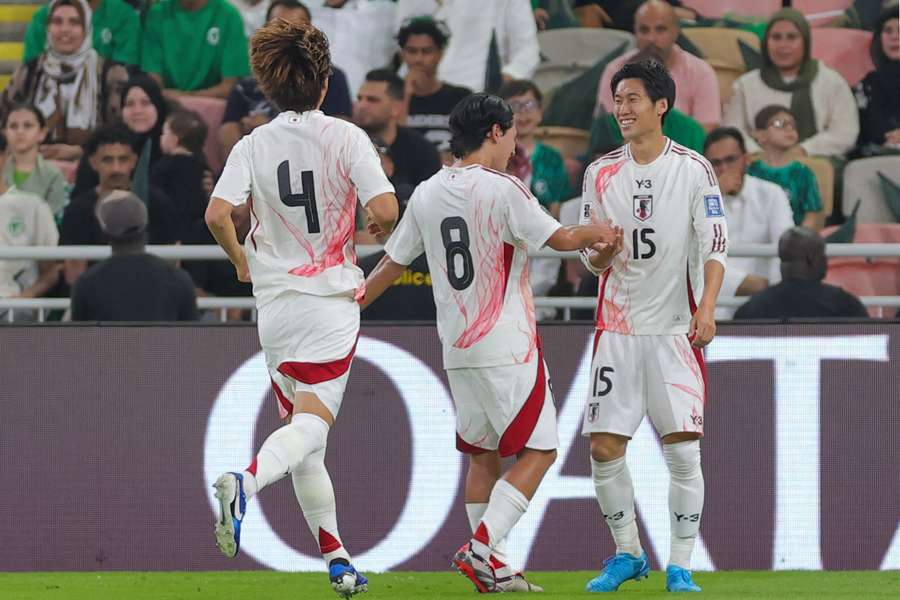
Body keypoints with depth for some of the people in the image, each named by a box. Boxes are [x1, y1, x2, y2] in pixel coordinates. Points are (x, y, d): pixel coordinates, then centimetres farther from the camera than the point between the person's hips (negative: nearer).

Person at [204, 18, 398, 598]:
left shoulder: (254, 144, 0)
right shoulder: (346, 137, -7)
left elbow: (218, 213, -11)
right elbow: (385, 210, -16)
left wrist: (240, 258, 8)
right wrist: (379, 228, 9)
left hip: (274, 302, 4)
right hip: (331, 299, -4)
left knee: (302, 427, 14)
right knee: (312, 423, -12)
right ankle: (247, 481, -42)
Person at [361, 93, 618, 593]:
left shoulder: (427, 195, 7)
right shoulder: (501, 190, -12)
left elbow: (393, 262, 14)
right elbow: (561, 239, -9)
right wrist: (596, 232, 12)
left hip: (457, 348, 7)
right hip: (508, 346, -7)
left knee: (482, 454, 15)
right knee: (539, 451, -3)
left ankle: (490, 568, 13)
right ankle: (481, 547, -15)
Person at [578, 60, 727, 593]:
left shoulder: (693, 169, -2)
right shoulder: (601, 173, 8)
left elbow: (715, 244, -5)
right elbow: (592, 260, 11)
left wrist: (707, 307, -20)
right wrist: (601, 252, -14)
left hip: (675, 329, -3)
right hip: (617, 329, 3)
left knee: (683, 449, -7)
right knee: (605, 448, 0)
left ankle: (680, 567, 2)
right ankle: (628, 555, 17)